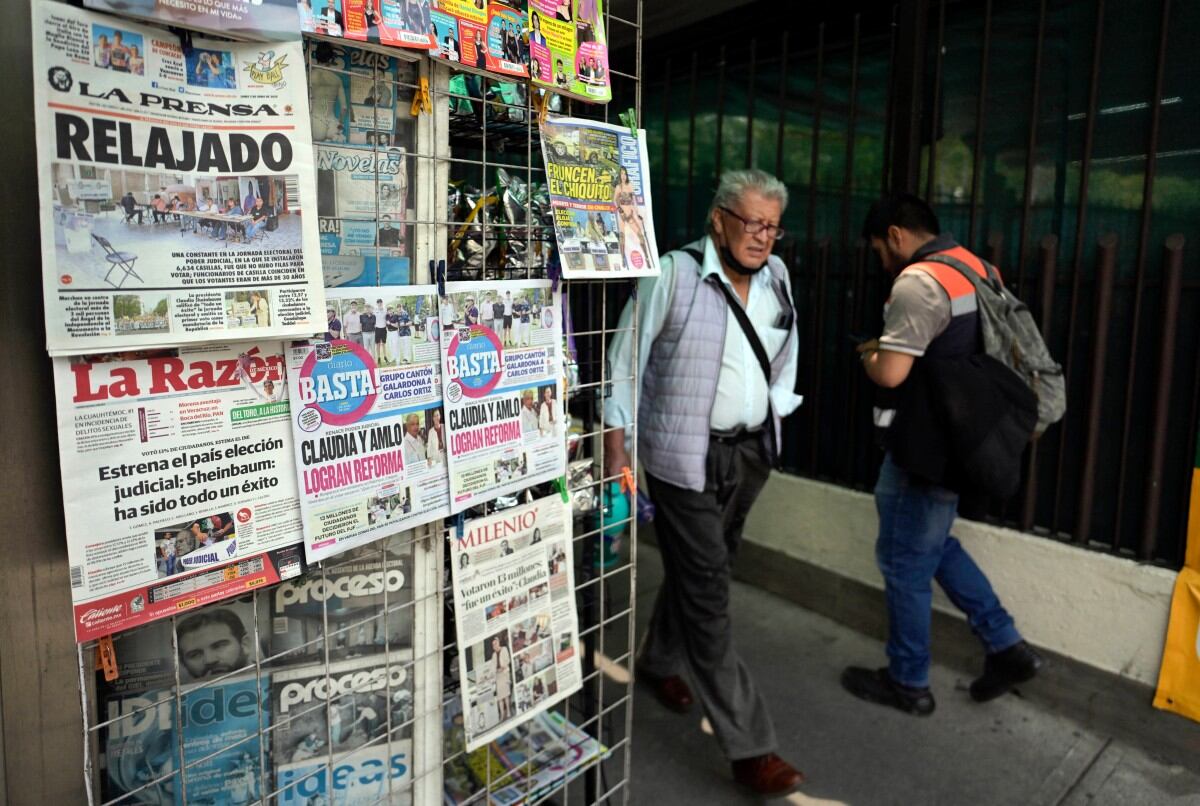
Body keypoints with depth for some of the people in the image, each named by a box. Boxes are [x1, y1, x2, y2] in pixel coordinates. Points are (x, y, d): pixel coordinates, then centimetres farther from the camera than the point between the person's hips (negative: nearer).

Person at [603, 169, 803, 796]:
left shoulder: (776, 275, 4)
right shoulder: (673, 275, -13)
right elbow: (625, 360, -9)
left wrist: (772, 420, 16)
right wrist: (616, 448, -9)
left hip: (751, 451, 6)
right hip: (686, 456, -6)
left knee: (704, 567, 19)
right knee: (707, 591, -2)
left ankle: (660, 661, 46)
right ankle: (749, 746, 9)